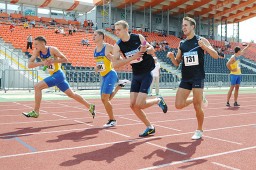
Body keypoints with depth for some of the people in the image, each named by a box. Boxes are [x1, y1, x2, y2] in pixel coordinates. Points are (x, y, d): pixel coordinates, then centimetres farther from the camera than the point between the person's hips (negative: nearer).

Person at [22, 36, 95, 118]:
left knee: (37, 87, -18)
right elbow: (29, 65, -8)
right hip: (54, 75, 8)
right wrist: (42, 63, -22)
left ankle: (35, 112, -10)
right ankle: (90, 106, 28)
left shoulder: (52, 49, -15)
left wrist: (53, 61, -23)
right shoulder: (37, 52, 2)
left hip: (58, 75, -8)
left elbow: (65, 59, -11)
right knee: (71, 94, 16)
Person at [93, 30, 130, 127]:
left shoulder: (108, 47, -10)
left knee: (105, 99, -12)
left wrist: (109, 56, -22)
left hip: (110, 74, -8)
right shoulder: (95, 50, 11)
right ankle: (119, 85, 28)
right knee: (105, 99, 10)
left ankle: (112, 120, 4)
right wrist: (96, 68, 4)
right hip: (103, 76, 8)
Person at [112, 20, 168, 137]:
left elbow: (152, 49, 4)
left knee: (139, 105, -15)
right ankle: (150, 127, 18)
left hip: (147, 73, -4)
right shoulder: (117, 46, -4)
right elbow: (115, 64, -16)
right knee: (132, 105, 1)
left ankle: (158, 100, 16)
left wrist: (146, 49, -20)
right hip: (136, 75, 5)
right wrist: (132, 58, -25)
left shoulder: (139, 38, -8)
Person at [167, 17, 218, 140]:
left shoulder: (201, 40, -2)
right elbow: (177, 63, 14)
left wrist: (204, 46, -23)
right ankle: (199, 99, 24)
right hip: (185, 78, 5)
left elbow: (215, 56, -7)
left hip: (198, 77, -5)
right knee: (178, 105, -2)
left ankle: (199, 130, 18)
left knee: (197, 107, -4)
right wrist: (171, 56, -8)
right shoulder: (182, 44, 11)